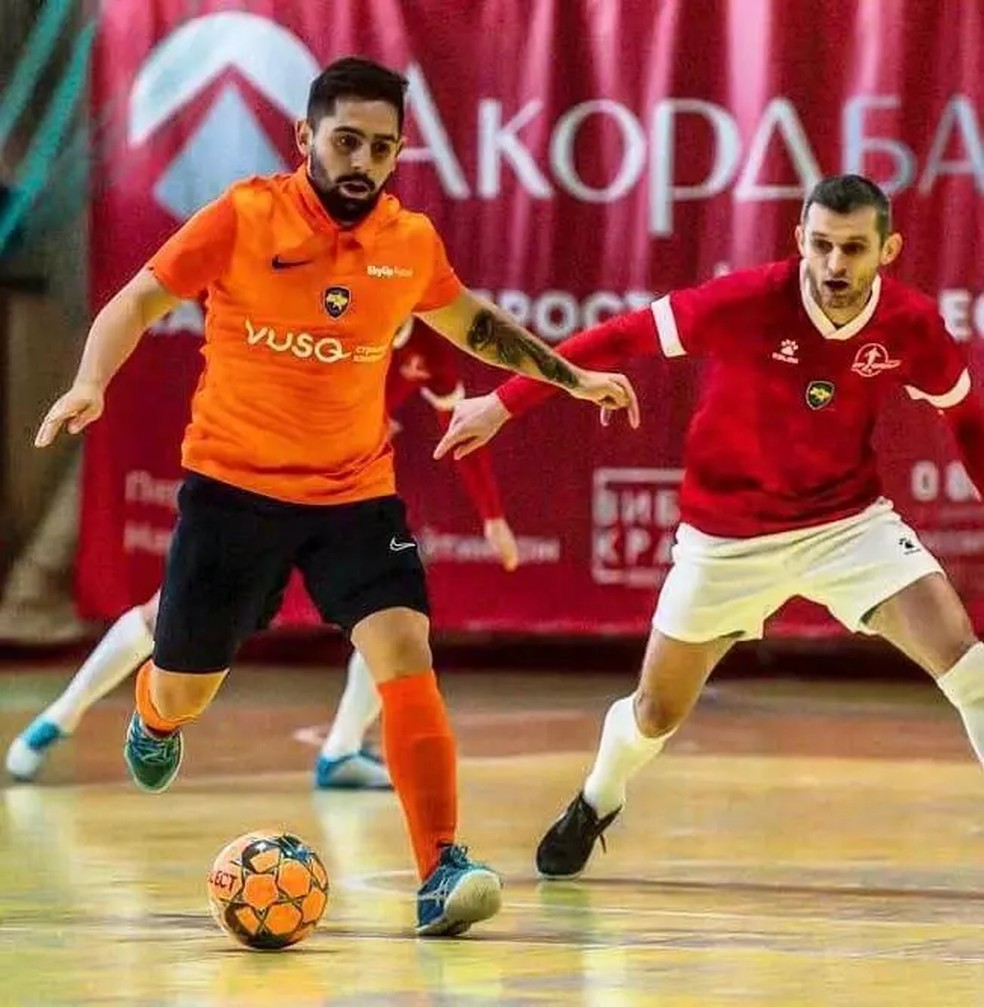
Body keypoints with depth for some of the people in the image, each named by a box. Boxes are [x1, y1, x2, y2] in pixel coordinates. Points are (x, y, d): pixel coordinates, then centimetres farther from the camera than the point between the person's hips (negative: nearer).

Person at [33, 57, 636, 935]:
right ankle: (156, 718, 52)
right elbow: (140, 302, -4)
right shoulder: (245, 218, -13)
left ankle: (441, 872, -19)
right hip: (232, 487, -2)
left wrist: (571, 378, 20)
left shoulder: (412, 243, -1)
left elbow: (470, 322, 20)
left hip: (356, 493, 2)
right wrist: (90, 384, -20)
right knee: (183, 690, 11)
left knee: (405, 656, -20)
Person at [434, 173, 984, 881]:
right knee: (657, 711, 12)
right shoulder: (747, 302, -24)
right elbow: (623, 338, -14)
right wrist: (503, 404, -11)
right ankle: (596, 804, 46)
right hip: (728, 539, -1)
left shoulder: (913, 324, -15)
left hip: (850, 522, 1)